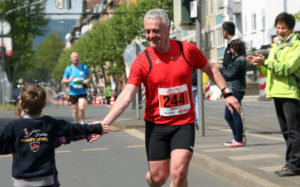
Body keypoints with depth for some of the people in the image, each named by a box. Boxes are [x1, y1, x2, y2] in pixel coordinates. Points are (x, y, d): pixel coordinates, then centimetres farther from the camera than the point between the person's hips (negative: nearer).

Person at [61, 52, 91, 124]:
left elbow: (89, 76, 18)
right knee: (75, 110, 8)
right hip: (73, 93, 1)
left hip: (82, 92, -1)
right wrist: (69, 80, -22)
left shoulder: (84, 67, 2)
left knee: (81, 107, -21)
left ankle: (82, 123, -4)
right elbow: (63, 81, 1)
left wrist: (87, 80, -6)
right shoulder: (68, 69, 0)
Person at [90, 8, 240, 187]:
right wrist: (105, 122, -26)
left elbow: (210, 69, 13)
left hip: (184, 123, 0)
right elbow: (127, 95, -15)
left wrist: (227, 93, 7)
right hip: (156, 125, 0)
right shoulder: (142, 61, -9)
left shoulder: (187, 50, -4)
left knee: (179, 172, -15)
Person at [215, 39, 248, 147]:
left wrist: (220, 68, -5)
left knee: (235, 115, -6)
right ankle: (236, 137, 20)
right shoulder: (237, 59, 19)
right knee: (228, 116, 13)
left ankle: (239, 140, 0)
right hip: (232, 90, 11)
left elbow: (230, 75, -16)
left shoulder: (240, 60, -13)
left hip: (236, 90, -11)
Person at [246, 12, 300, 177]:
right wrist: (260, 64, 2)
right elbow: (269, 71, 21)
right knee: (286, 130, 12)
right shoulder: (275, 45, 19)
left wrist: (265, 62, -22)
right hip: (277, 92, 8)